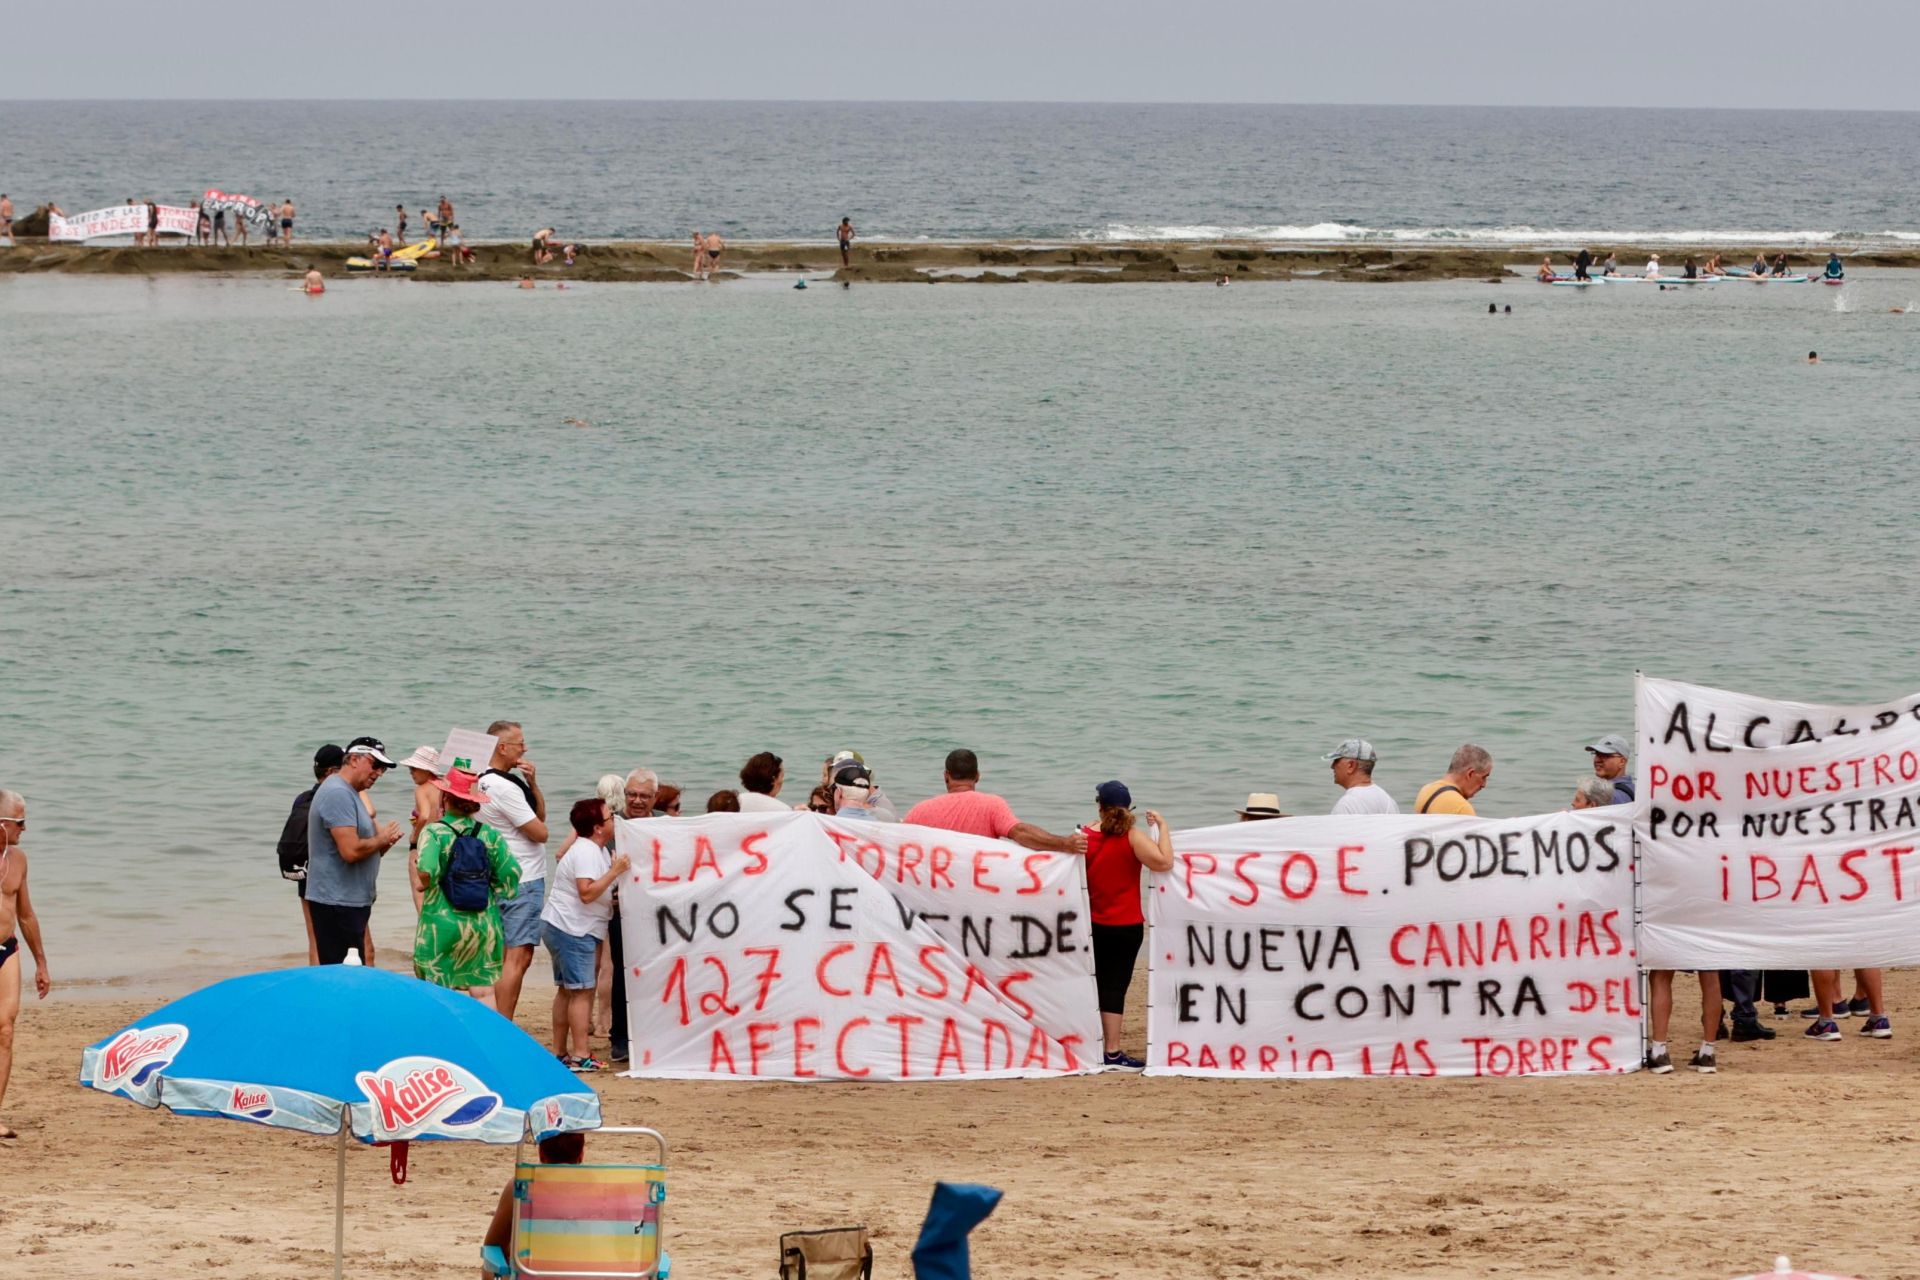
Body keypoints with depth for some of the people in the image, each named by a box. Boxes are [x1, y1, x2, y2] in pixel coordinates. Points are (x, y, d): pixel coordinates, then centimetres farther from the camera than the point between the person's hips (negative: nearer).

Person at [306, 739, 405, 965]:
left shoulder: (350, 794, 19)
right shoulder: (338, 794, -15)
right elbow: (351, 850, -24)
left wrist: (384, 840, 4)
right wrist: (381, 839, -8)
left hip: (350, 901, 11)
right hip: (337, 902, -11)